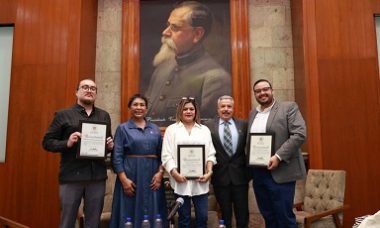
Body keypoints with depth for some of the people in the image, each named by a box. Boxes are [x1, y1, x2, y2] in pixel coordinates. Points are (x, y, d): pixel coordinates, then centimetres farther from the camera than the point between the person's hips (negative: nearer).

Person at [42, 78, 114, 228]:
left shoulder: (104, 116, 13)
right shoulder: (63, 115, 3)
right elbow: (47, 142, 0)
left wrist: (110, 146, -4)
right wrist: (67, 143, -17)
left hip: (97, 176, 3)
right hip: (71, 176, -3)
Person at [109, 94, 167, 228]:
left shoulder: (155, 129, 10)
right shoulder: (123, 128, 1)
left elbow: (162, 154, 8)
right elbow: (117, 157, -5)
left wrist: (160, 173, -6)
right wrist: (124, 179, -13)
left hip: (152, 176, 3)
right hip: (131, 176, -3)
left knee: (152, 214, 9)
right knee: (130, 215, 3)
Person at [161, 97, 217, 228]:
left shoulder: (204, 129, 12)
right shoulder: (172, 129, 5)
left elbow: (211, 153, 8)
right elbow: (166, 155, -1)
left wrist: (209, 172, -6)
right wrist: (175, 173, -13)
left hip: (200, 180, 2)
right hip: (181, 180, -1)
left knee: (202, 217, 6)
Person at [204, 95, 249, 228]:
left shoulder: (243, 124, 4)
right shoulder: (208, 126, -2)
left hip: (239, 174, 1)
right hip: (220, 175, -1)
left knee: (242, 212, 11)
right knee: (225, 213, 13)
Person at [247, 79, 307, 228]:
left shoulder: (288, 108, -3)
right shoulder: (253, 114, 15)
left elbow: (300, 134, -13)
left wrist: (278, 156, -20)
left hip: (280, 173, -6)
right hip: (258, 173, 6)